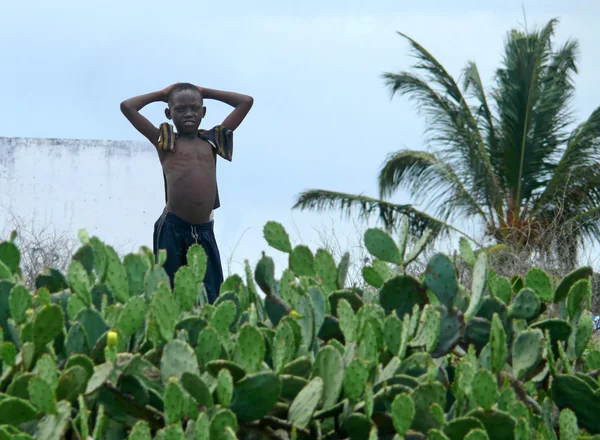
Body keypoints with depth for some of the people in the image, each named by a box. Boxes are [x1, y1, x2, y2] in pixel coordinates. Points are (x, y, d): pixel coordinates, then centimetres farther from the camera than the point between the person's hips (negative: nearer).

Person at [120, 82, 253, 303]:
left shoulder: (212, 140, 16)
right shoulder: (165, 141, 9)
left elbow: (246, 102, 21)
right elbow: (127, 106, 5)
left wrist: (205, 92, 23)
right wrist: (161, 94, 17)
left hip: (204, 230, 3)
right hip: (172, 228, -3)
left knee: (212, 297, -2)